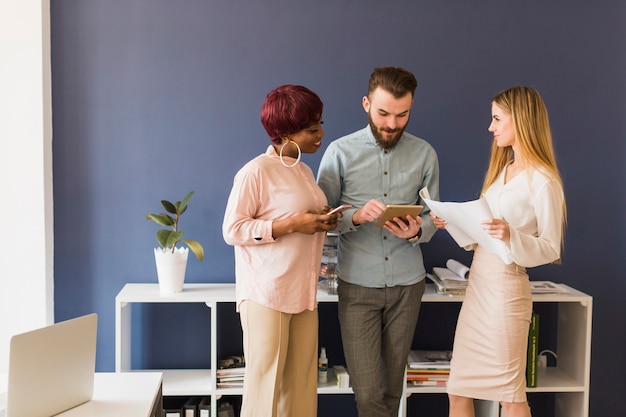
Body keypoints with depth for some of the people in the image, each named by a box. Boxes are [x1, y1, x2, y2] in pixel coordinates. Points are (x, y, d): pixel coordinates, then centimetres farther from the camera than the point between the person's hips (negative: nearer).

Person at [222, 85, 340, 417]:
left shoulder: (304, 171, 14)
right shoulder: (255, 172, -12)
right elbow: (232, 230, -13)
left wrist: (324, 221, 4)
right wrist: (291, 225, -19)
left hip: (303, 293, 8)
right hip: (266, 294, -7)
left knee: (301, 382, 9)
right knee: (265, 380, 0)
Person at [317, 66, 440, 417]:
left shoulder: (425, 154, 2)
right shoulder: (340, 152, -3)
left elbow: (433, 216, 7)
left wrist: (417, 231, -16)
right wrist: (356, 216, -22)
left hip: (407, 283, 2)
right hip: (358, 285, -2)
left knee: (393, 384, 13)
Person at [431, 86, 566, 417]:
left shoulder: (543, 181, -13)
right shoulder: (502, 170, 14)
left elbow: (550, 249, -14)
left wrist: (511, 236, -31)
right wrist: (452, 223, 4)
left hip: (505, 288, -8)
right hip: (477, 284, 9)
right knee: (458, 390, 12)